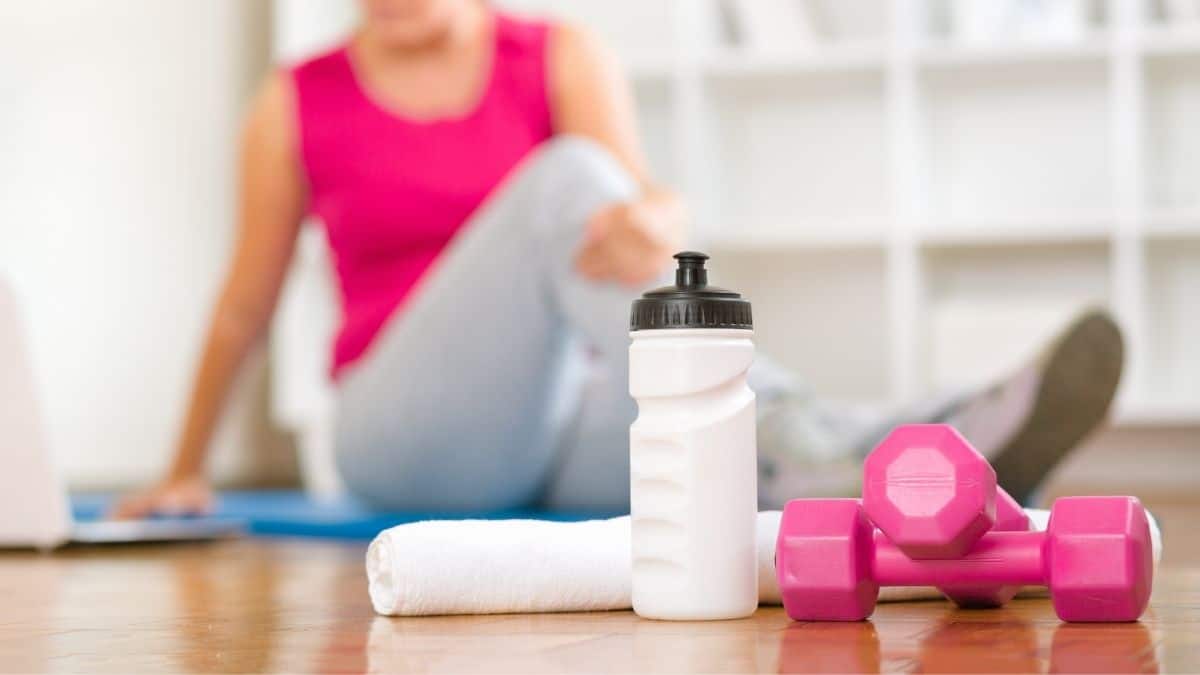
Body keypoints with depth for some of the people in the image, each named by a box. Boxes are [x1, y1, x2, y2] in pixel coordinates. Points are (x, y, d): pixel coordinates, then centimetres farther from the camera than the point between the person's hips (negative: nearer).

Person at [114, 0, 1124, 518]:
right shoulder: (297, 107, 4)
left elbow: (649, 197, -13)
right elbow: (246, 303, 15)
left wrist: (651, 222, -38)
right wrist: (186, 471, 23)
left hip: (565, 423, 3)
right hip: (413, 441, -3)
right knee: (564, 174, -30)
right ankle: (805, 452, -52)